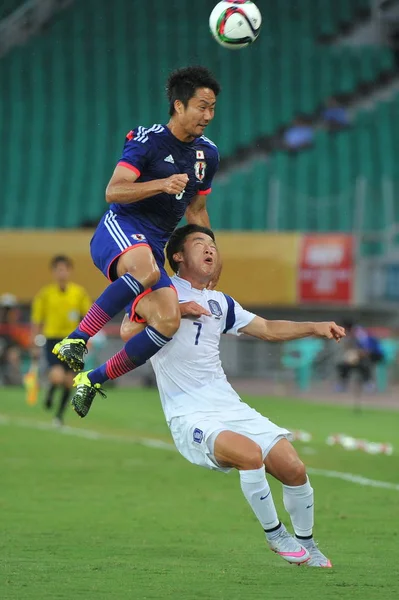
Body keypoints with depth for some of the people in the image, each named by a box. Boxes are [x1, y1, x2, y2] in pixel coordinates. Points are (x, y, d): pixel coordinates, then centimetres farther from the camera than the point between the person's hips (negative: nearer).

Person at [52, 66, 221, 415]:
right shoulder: (148, 141, -7)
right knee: (147, 270, -41)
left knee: (169, 321, -16)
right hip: (119, 229, -7)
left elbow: (196, 209, 28)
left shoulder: (207, 154, 14)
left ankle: (94, 380, -2)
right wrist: (161, 184, -28)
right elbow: (113, 191, -16)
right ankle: (77, 339, -38)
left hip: (154, 245, 7)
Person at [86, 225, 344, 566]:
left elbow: (268, 329, 26)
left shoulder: (219, 303, 20)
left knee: (294, 469, -7)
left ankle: (306, 544, 16)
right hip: (190, 418, -6)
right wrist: (177, 310, -13)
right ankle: (275, 535, -12)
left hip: (230, 407, 6)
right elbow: (128, 332, -10)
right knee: (250, 453, -32)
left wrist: (314, 328, 16)